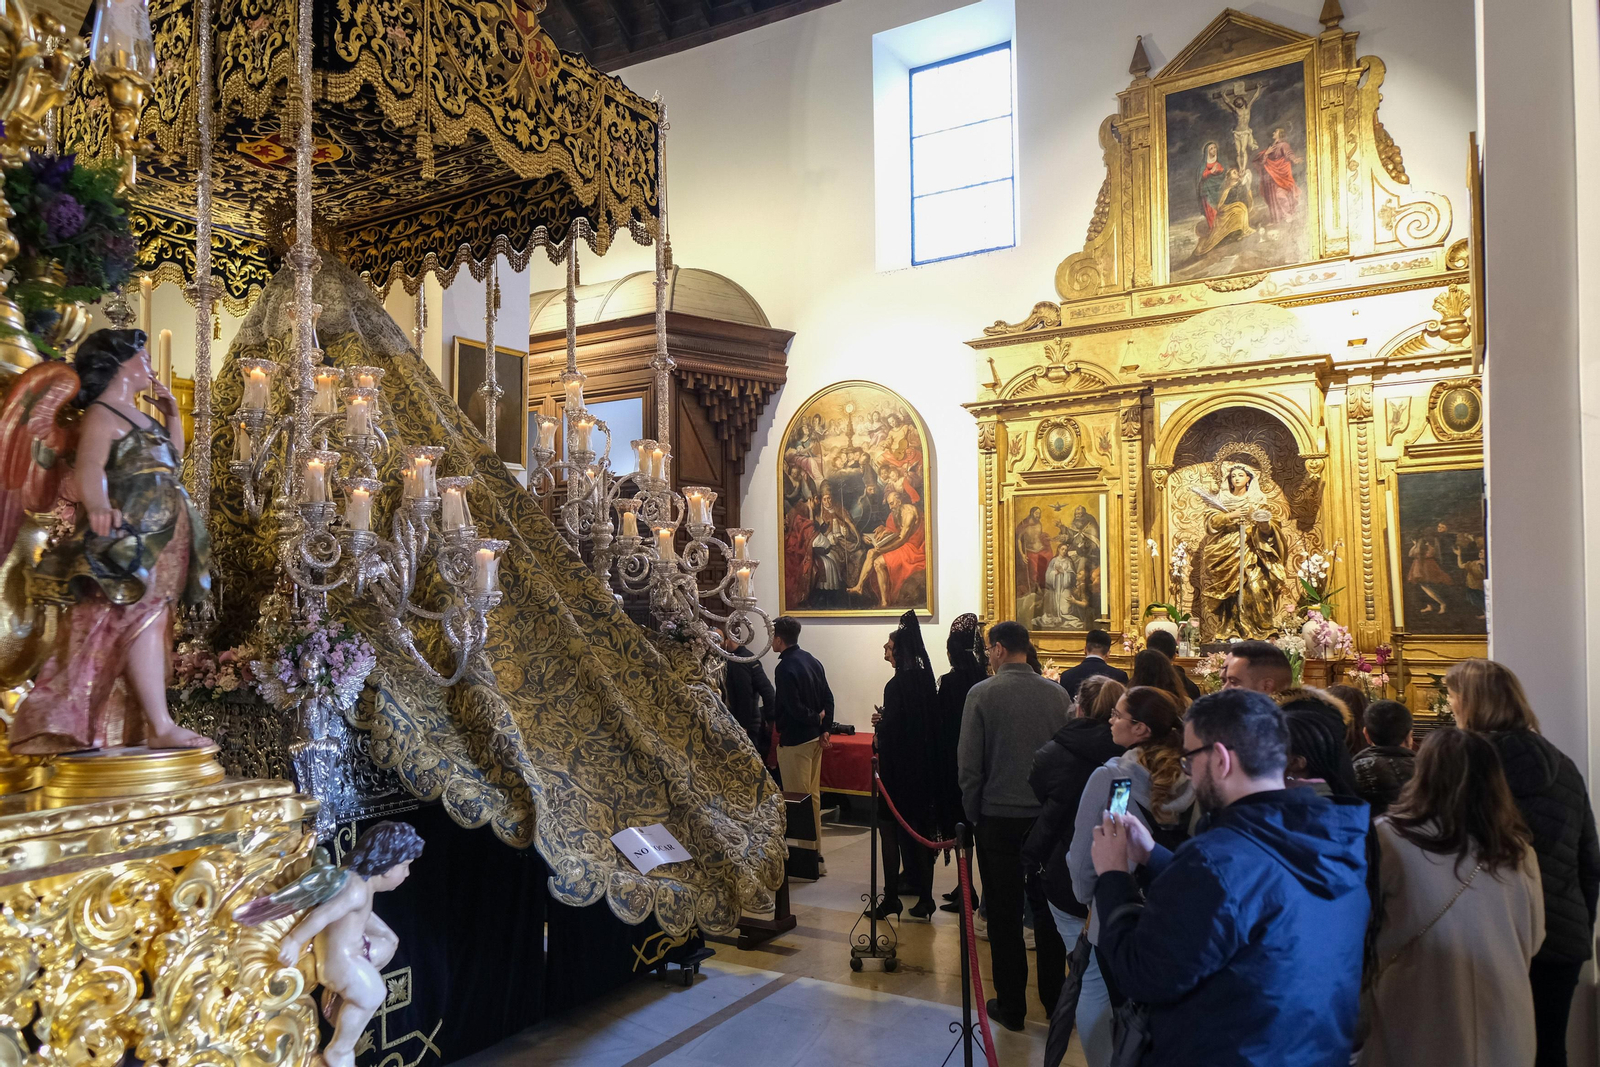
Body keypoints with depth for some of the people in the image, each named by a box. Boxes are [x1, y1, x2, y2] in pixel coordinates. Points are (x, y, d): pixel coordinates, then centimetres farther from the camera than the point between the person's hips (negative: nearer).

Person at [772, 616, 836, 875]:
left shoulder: (785, 668, -19)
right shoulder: (812, 660, 8)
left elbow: (793, 708, -23)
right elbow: (828, 698, 9)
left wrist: (816, 719, -7)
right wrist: (824, 727, 5)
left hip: (794, 741, -9)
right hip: (814, 737, 9)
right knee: (813, 796, 15)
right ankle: (816, 855, 23)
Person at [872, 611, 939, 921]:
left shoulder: (896, 686, -19)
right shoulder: (926, 679, 5)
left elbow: (890, 732, -20)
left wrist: (879, 724, 0)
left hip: (899, 768, -7)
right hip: (924, 768, 7)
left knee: (890, 830, 5)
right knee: (921, 831, 12)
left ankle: (891, 900, 10)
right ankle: (924, 901, 17)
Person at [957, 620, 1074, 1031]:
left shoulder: (982, 693, -12)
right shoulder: (1058, 693, -3)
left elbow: (969, 763, -10)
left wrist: (972, 813, 3)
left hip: (999, 817, -3)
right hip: (1050, 816, 3)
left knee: (1004, 913, 9)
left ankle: (1011, 1006, 18)